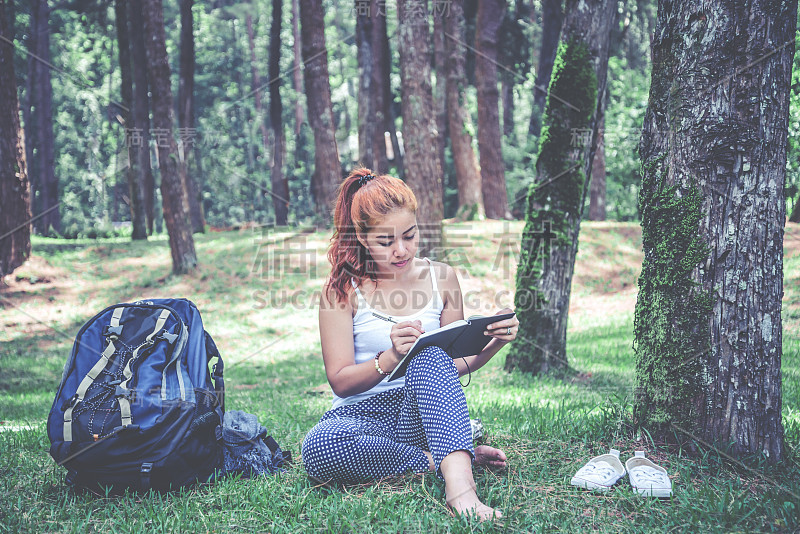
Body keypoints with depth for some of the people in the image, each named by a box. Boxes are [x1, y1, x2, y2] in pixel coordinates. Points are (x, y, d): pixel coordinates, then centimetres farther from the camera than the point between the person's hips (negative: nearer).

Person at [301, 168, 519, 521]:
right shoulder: (343, 289, -2)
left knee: (429, 353, -33)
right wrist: (391, 358, -25)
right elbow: (340, 381, -5)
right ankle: (451, 459, -24)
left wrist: (493, 343, -8)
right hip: (361, 415, -1)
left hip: (424, 414, 1)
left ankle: (459, 483, -46)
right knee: (318, 447, -37)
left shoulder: (441, 278, 6)